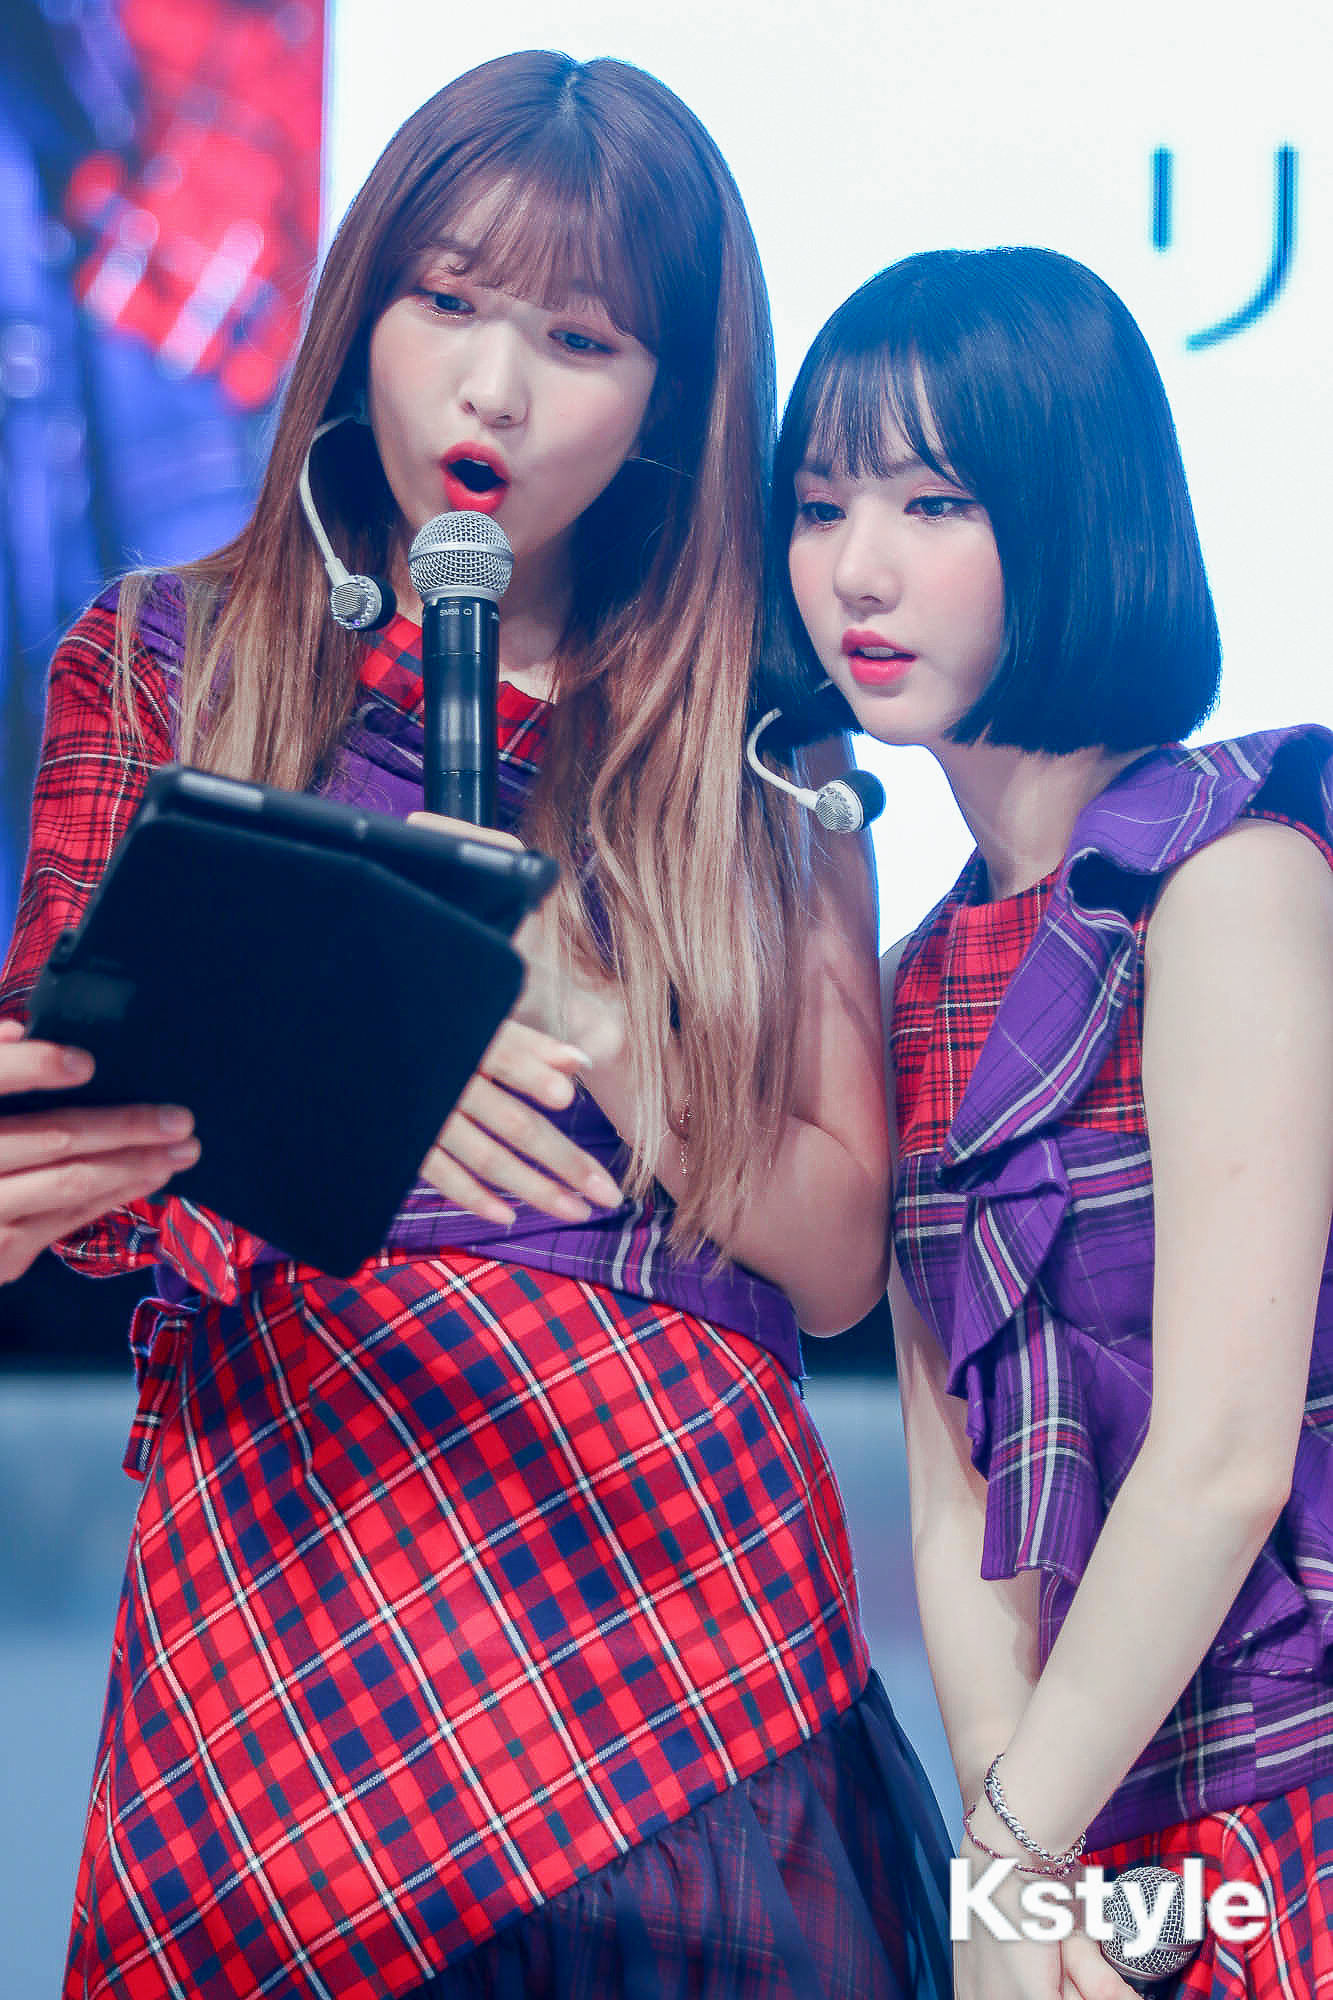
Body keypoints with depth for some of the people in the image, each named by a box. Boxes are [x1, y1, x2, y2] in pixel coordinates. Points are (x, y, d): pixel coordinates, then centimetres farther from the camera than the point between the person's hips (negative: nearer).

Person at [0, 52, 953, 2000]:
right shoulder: (158, 667, 12)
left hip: (677, 1568, 0)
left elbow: (837, 1255, 5)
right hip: (267, 1535, 0)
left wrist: (583, 1022, -10)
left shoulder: (757, 756, 10)